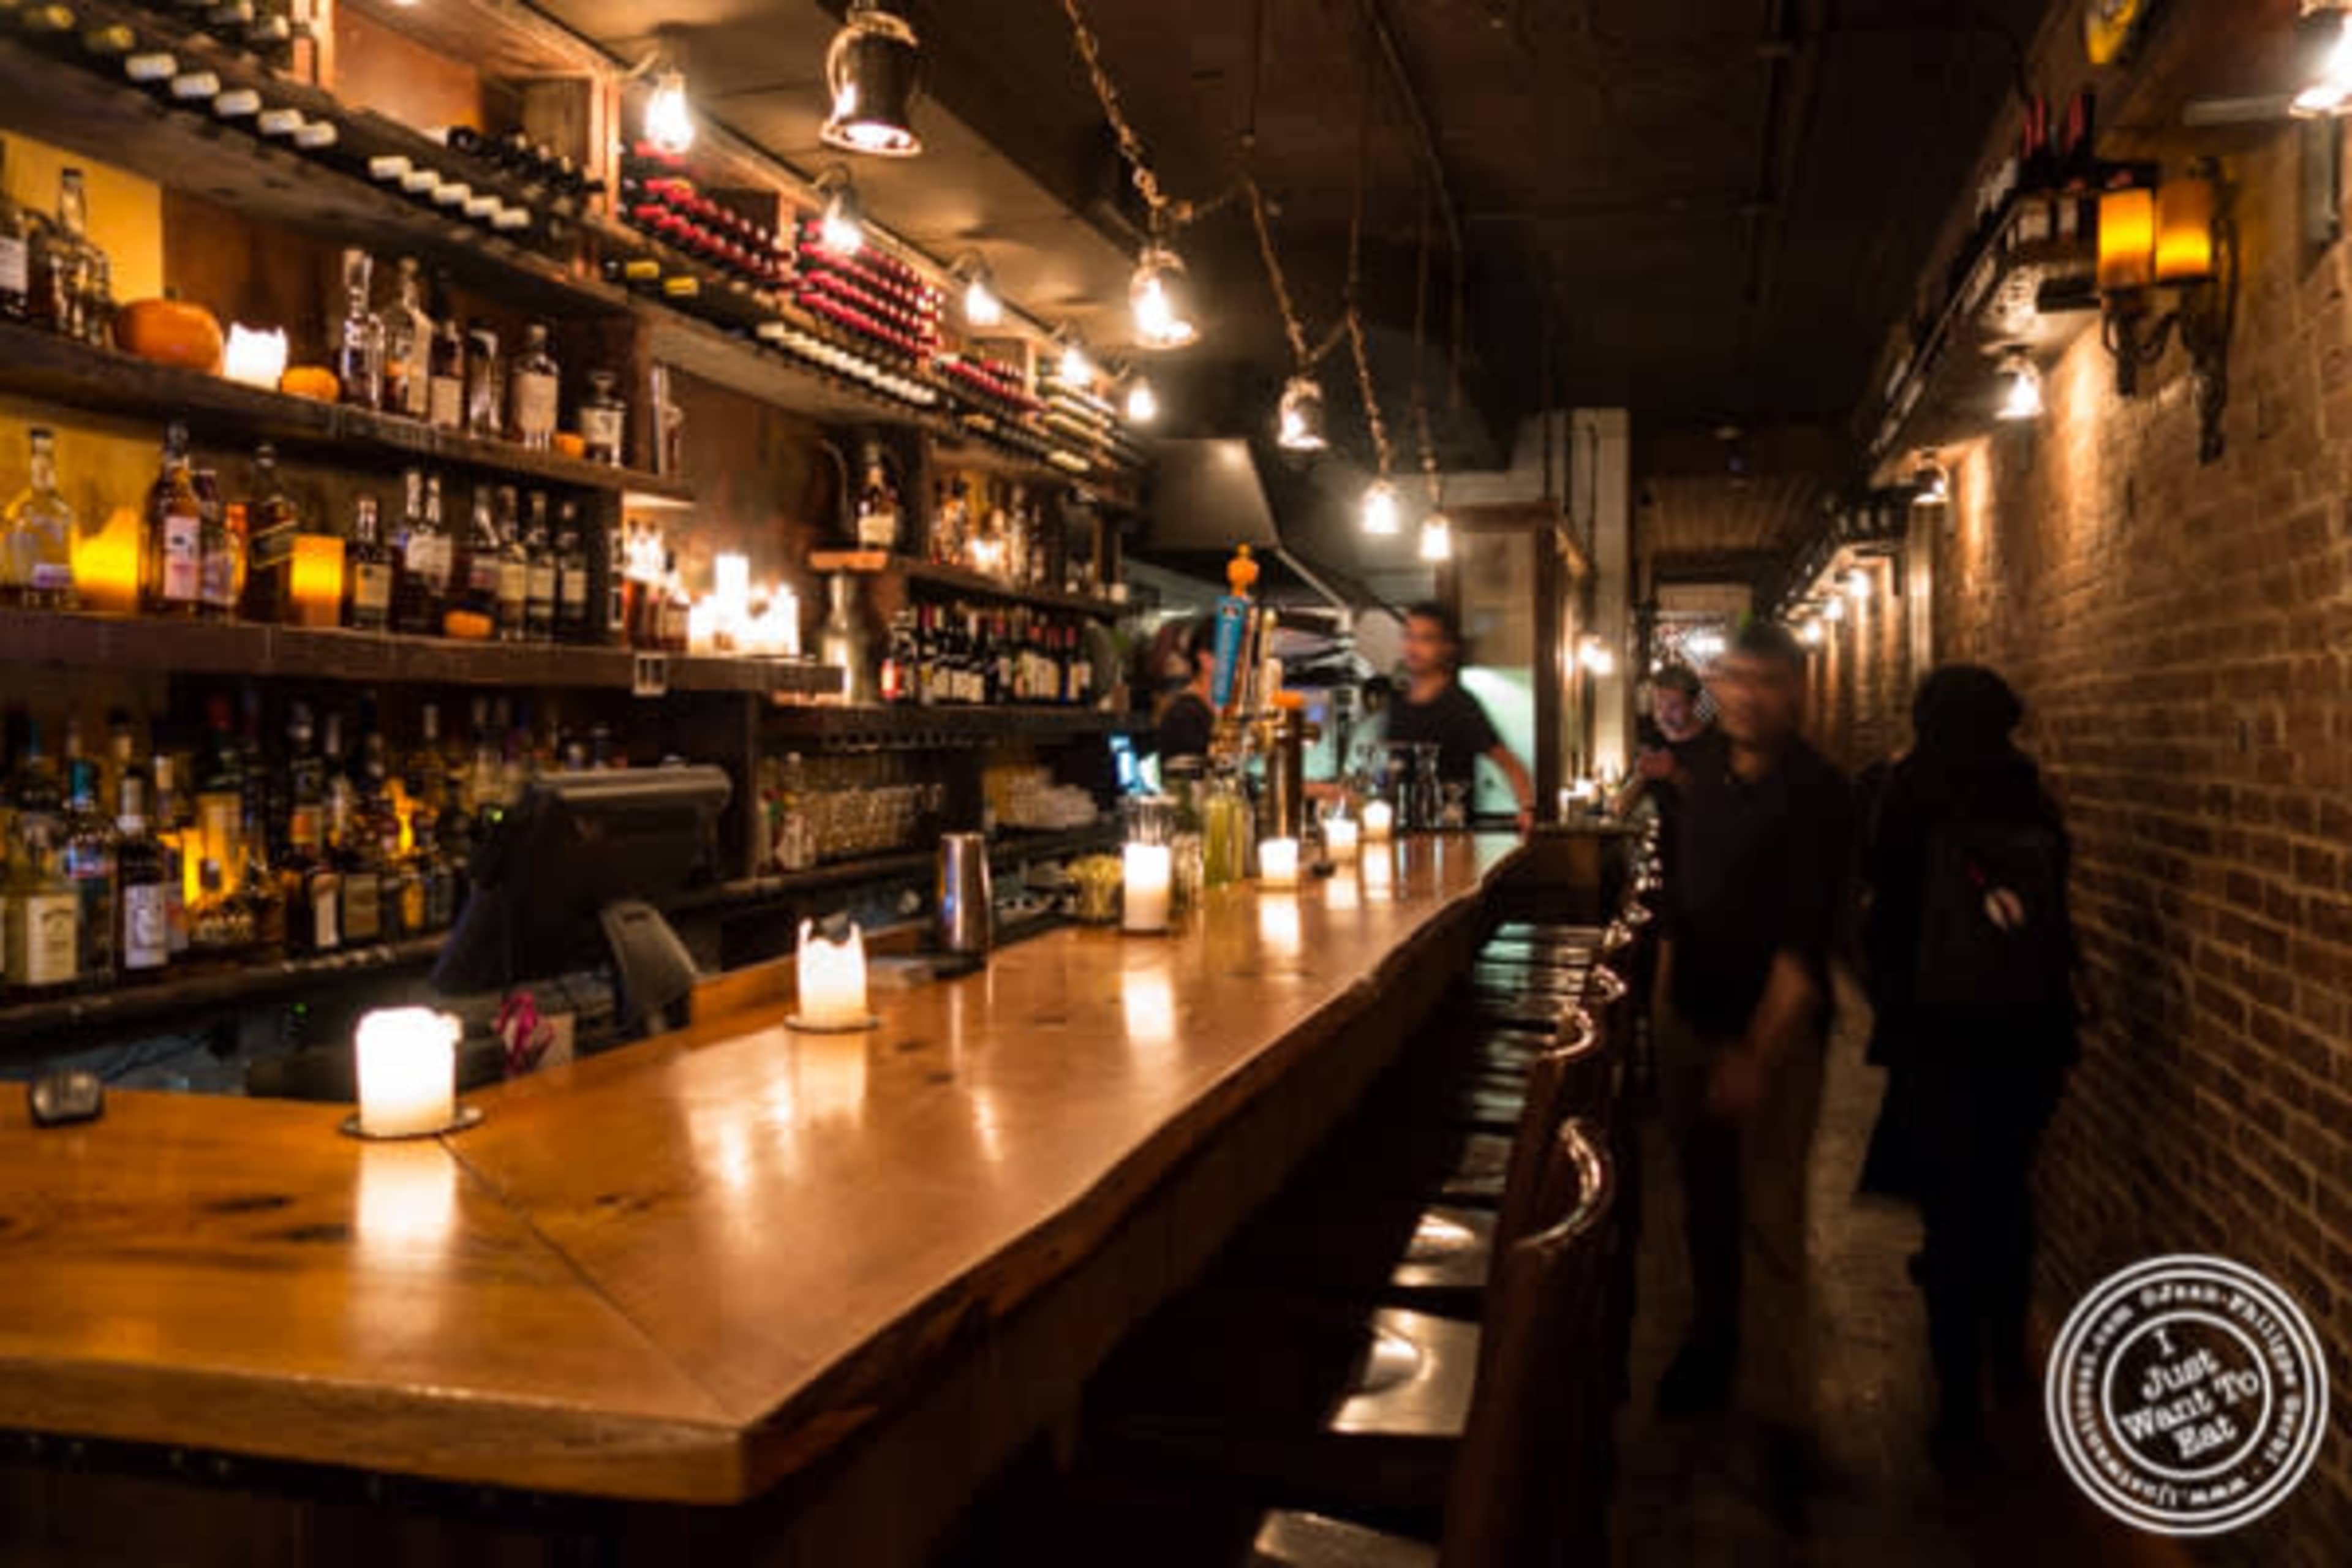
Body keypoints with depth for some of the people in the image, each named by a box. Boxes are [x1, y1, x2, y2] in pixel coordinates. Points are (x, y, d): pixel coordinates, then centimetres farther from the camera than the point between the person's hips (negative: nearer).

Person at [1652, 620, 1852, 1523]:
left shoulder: (1817, 795, -12)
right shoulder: (1704, 780, 6)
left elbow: (1803, 941, -18)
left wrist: (1757, 1056, -22)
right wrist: (1662, 1008, 12)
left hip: (1775, 1037, -5)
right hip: (1690, 1023, 5)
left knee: (1769, 1227, -4)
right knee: (1706, 1202, 15)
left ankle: (1783, 1420, 4)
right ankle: (1713, 1341, 35)